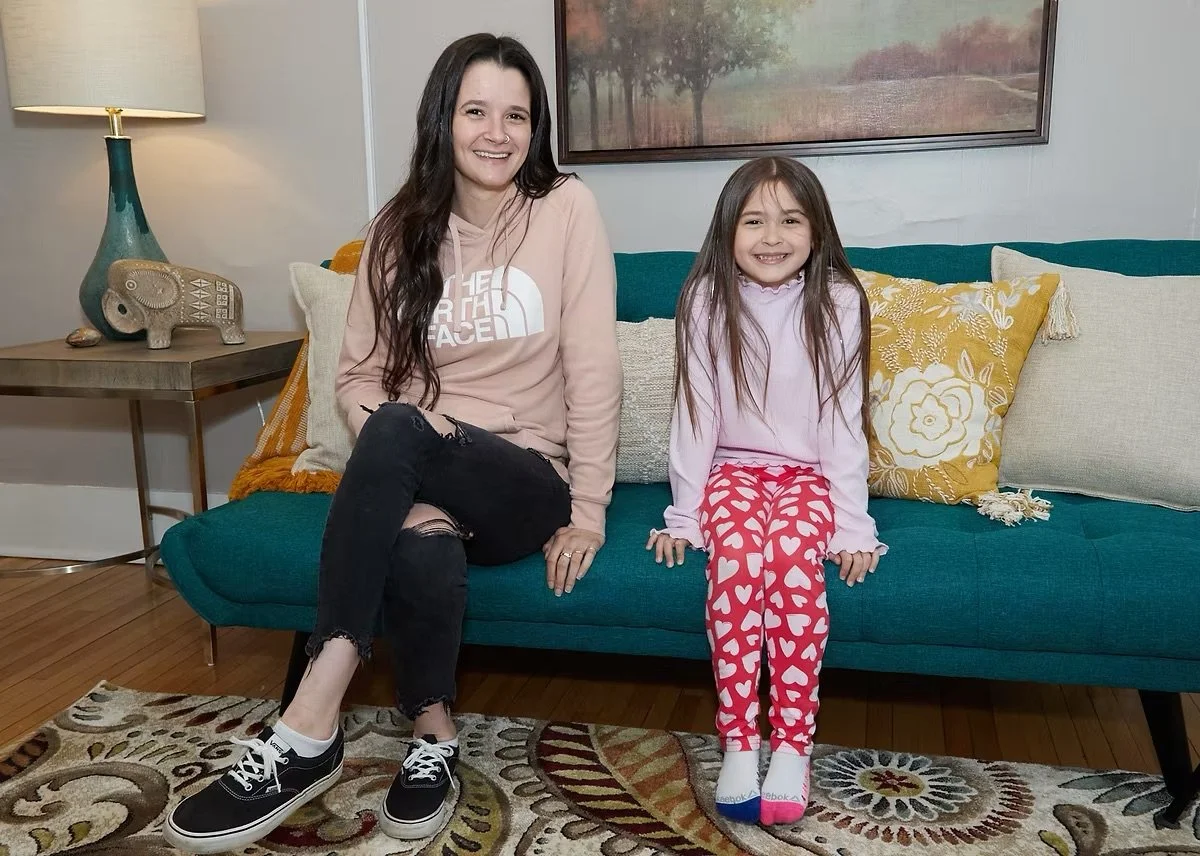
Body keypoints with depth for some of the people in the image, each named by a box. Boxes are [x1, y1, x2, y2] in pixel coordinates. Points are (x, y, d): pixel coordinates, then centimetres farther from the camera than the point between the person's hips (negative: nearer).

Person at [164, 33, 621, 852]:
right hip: (424, 479, 2)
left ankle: (310, 728, -32)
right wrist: (412, 486, -13)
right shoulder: (402, 230, 6)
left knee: (395, 433, -34)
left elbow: (593, 372, -7)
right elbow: (358, 375, 5)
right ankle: (433, 734, -10)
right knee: (420, 544, -36)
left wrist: (587, 511, -11)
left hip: (526, 486, -2)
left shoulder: (566, 209, -3)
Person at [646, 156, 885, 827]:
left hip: (810, 474, 0)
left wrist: (852, 525, -9)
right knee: (737, 547, -31)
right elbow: (695, 414, -3)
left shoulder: (838, 302, -5)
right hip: (732, 468, 1)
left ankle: (793, 746, -23)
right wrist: (684, 514, -5)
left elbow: (843, 421, -5)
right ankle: (738, 742, -23)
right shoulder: (707, 301, -4)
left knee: (795, 551, -32)